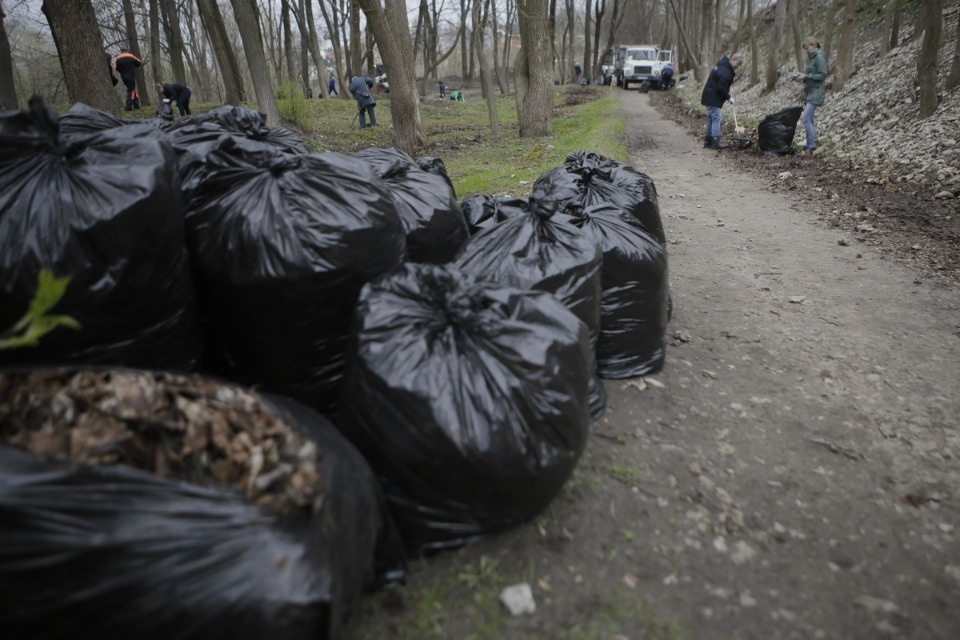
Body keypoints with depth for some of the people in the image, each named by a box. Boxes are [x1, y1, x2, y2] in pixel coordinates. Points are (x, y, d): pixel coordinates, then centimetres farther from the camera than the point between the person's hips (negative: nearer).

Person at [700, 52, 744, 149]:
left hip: (710, 97, 10)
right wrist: (728, 97, -10)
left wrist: (727, 95, 9)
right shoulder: (725, 72, -20)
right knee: (717, 118, -8)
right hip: (713, 98, -10)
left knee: (711, 119, 13)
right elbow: (721, 88, -22)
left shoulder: (723, 66, 13)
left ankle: (708, 141, 17)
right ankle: (715, 142, -7)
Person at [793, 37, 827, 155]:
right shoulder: (810, 57, 15)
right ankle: (811, 145, 16)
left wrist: (806, 76, -19)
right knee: (809, 119, 10)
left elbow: (822, 75, -16)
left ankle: (811, 146, -11)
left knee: (805, 118, -16)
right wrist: (801, 76, 3)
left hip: (816, 92, -9)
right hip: (809, 92, 9)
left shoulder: (819, 57, -11)